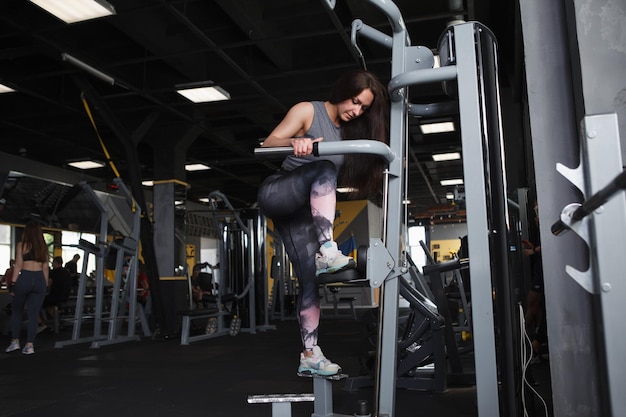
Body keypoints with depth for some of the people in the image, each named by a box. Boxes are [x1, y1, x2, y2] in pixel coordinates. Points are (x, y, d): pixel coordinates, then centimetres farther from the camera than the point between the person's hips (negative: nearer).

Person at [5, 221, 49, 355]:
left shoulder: (21, 245, 2)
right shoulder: (44, 247, 10)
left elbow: (18, 265, -3)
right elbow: (45, 268, 9)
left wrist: (13, 283, -1)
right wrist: (46, 285, 13)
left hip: (24, 278, -2)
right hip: (40, 280, 2)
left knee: (16, 311, 16)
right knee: (33, 315, 4)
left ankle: (15, 341, 17)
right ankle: (30, 345, 3)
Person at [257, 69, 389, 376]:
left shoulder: (350, 132, 14)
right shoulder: (308, 111, -3)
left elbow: (352, 180, 15)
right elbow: (268, 144, -12)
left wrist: (390, 166, 2)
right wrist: (294, 142, -33)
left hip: (305, 210, 6)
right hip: (276, 194, -6)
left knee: (310, 277, -5)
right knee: (325, 169, -33)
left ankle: (310, 355, -2)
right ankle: (327, 251, -45)